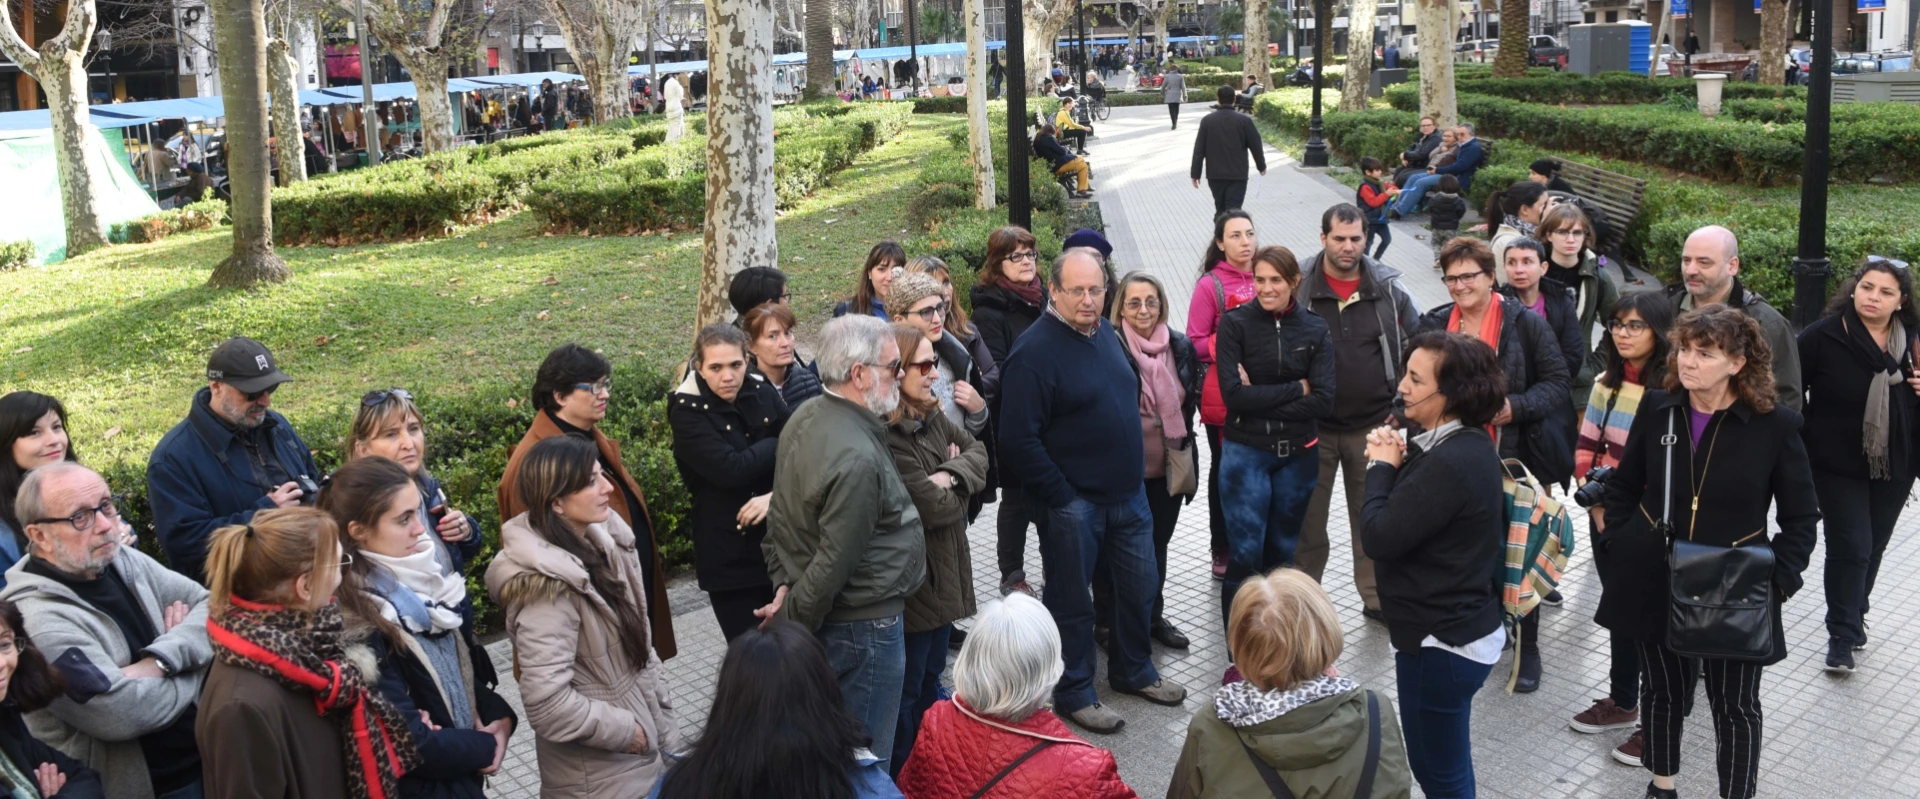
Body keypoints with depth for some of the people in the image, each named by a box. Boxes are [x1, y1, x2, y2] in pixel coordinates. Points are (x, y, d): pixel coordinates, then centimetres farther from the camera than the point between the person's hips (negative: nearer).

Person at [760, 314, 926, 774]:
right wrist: (792, 621, -12)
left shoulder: (805, 417, 1)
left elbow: (782, 512, 9)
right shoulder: (857, 459, -29)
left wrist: (784, 583, 8)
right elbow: (833, 564, -25)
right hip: (863, 626, -9)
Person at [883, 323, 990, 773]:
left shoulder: (933, 418, 5)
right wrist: (955, 486, -5)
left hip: (944, 571, 10)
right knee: (906, 690, 5)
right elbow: (935, 508, -26)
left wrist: (948, 477, -17)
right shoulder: (886, 438, -27)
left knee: (931, 675, 22)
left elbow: (977, 452, 3)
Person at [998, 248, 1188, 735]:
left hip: (1128, 494, 8)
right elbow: (1018, 440, -21)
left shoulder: (1107, 333, 7)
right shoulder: (1035, 351, -18)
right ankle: (1074, 693, 22)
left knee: (1140, 586, 18)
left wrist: (1134, 469, 14)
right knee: (1073, 602, 6)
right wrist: (1059, 496, -17)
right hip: (1073, 503, -8)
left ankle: (1133, 671, 38)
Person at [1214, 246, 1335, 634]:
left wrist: (1261, 400, -15)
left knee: (1283, 550, 13)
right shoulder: (1235, 323, -6)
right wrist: (1295, 389, -12)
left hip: (1298, 454, 3)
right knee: (1245, 553, -4)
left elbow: (1324, 400, -8)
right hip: (1246, 452, -3)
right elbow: (1233, 394, -15)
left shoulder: (1315, 329, 1)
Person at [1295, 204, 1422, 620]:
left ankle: (1376, 597, 24)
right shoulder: (1298, 286, -6)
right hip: (1313, 427, -1)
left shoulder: (1388, 286, 0)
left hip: (1374, 426, 2)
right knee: (1308, 516, 9)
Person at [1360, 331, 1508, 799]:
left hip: (1442, 642, -10)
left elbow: (1379, 537, -24)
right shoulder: (1465, 444, 5)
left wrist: (1382, 467, -10)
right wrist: (1399, 462, -7)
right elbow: (1410, 516, 9)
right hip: (1456, 626, 10)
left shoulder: (1451, 462, -27)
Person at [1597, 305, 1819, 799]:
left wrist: (1778, 581, -13)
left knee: (1735, 705, 9)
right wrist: (1619, 551, 1)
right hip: (1655, 582, 3)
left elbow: (1802, 517, -4)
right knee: (1662, 690, 18)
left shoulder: (1775, 425, -11)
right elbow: (1624, 486, 9)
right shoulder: (1656, 409, -3)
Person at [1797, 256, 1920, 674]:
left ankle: (1853, 617, 34)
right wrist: (1804, 441, -11)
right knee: (1849, 547, -5)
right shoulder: (1824, 336, -12)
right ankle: (1842, 636, 5)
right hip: (1838, 465, -4)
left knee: (1873, 547, 15)